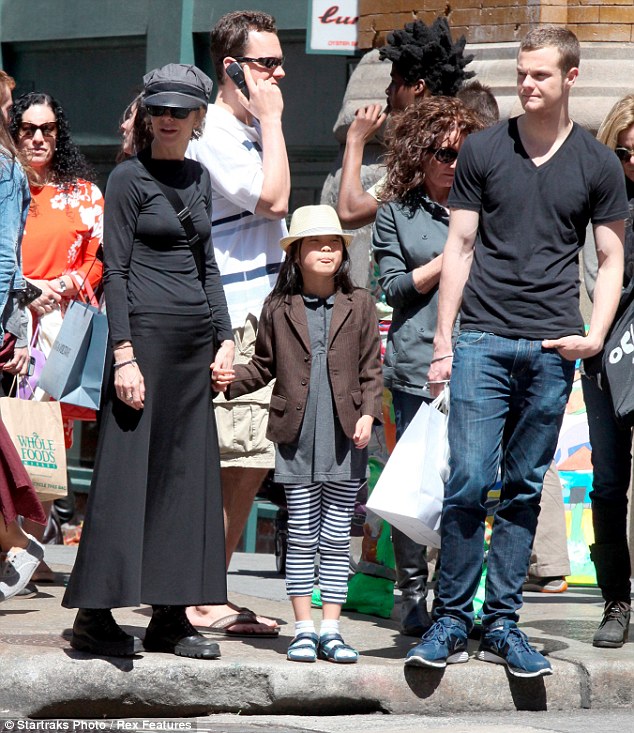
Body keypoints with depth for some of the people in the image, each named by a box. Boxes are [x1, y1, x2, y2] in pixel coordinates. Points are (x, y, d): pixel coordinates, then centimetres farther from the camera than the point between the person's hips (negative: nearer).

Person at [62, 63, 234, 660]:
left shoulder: (199, 178, 14)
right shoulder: (130, 178, -5)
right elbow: (114, 270, -9)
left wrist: (225, 338, 11)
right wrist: (124, 354, -17)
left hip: (196, 338, 7)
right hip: (146, 328, -7)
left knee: (187, 474, 5)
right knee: (127, 471, -8)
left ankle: (171, 615, 9)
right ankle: (94, 615, -6)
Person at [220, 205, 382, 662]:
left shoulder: (358, 305, 6)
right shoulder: (279, 308, 7)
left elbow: (371, 368, 7)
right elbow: (264, 366, 13)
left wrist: (368, 414, -6)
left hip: (345, 437, 0)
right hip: (297, 439, 0)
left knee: (336, 538, 3)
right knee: (301, 536, 3)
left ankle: (331, 628, 8)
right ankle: (304, 628, 8)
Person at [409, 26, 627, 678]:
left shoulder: (597, 165, 7)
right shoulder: (483, 151, 6)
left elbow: (611, 260, 12)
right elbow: (460, 246, 7)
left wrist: (594, 335, -3)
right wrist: (443, 341, 2)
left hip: (552, 349, 1)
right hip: (483, 338, -1)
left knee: (524, 489, 5)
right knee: (468, 481, -9)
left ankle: (502, 624, 11)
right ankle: (451, 620, -1)